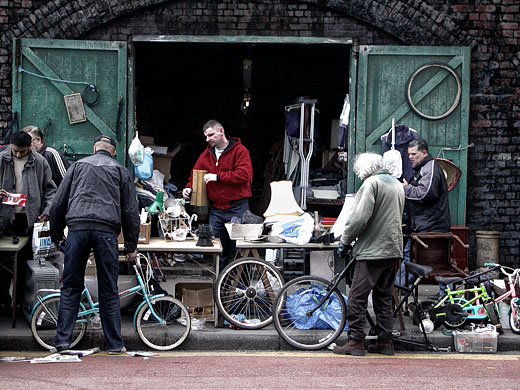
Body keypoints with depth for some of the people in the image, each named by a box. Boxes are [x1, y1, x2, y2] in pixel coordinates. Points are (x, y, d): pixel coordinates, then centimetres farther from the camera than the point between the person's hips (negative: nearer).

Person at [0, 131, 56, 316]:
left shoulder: (40, 162, 4)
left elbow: (50, 189, 9)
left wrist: (48, 210, -4)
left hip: (30, 218, 0)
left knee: (26, 260, 5)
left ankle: (22, 298, 14)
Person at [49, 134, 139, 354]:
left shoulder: (78, 166, 19)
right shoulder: (120, 171, 17)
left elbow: (58, 204, 16)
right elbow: (130, 212, 13)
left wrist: (55, 235, 23)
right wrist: (131, 247, 17)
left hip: (77, 228, 1)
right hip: (106, 231, -1)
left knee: (71, 287, 7)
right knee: (109, 290, 5)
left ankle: (62, 340, 2)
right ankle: (115, 344, 6)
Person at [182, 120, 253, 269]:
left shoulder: (239, 150, -5)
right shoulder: (206, 154, 13)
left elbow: (244, 175, -18)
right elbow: (195, 174, 23)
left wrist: (218, 177, -18)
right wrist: (189, 187, 1)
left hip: (237, 208, -5)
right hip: (216, 210, 5)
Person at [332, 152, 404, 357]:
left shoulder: (371, 183, -10)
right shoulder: (396, 184, 17)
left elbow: (359, 218, -18)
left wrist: (345, 240, -5)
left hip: (372, 250, -9)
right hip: (393, 249, 9)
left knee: (357, 297, -4)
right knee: (384, 297, 13)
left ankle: (355, 341, -5)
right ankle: (385, 341, 14)